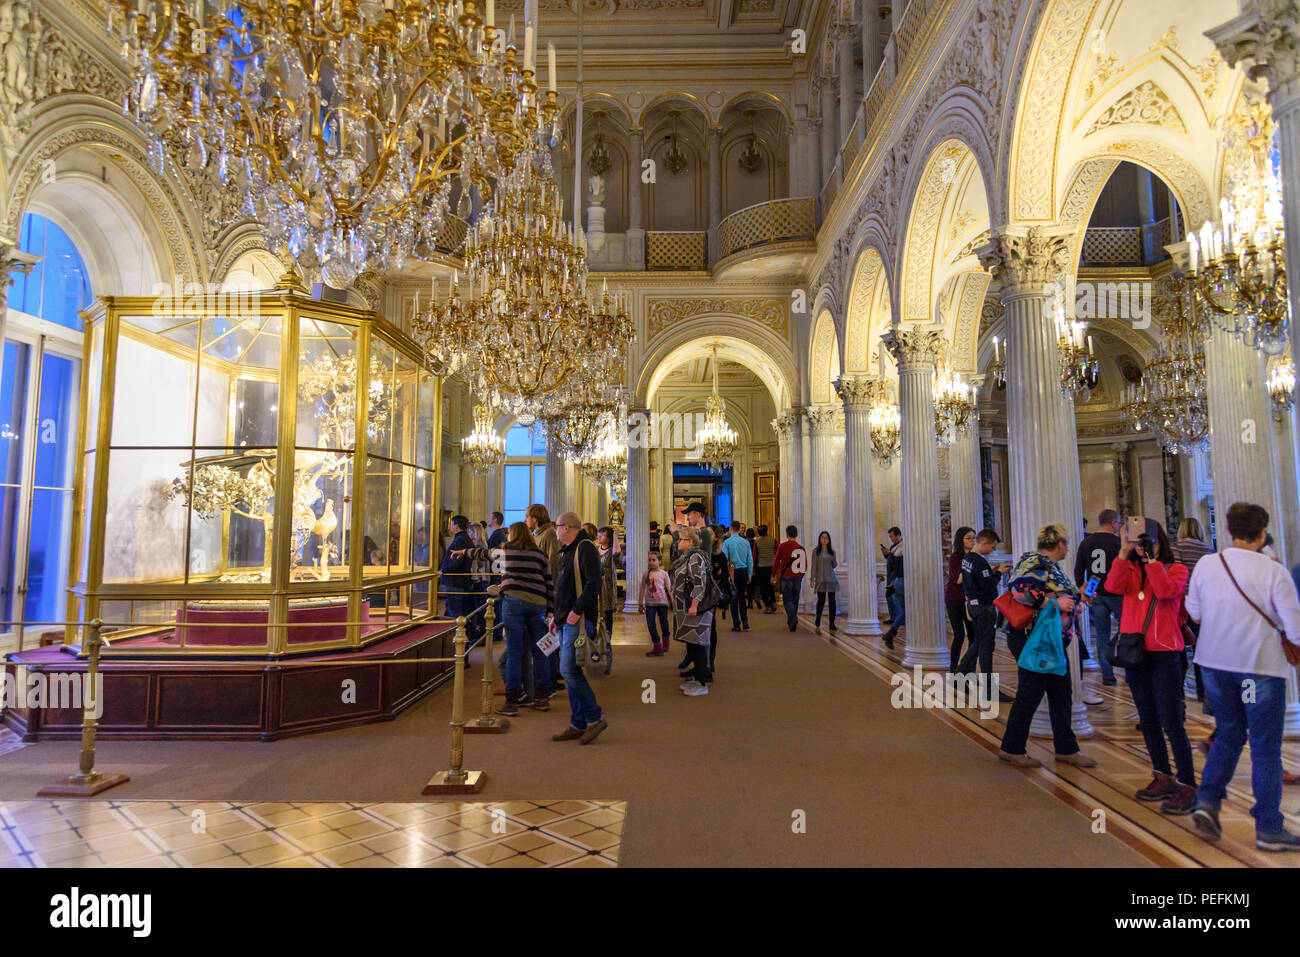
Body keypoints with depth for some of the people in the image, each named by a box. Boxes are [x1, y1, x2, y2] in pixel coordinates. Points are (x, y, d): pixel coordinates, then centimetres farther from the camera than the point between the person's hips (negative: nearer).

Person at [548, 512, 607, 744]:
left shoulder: (585, 548, -11)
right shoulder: (568, 551, 20)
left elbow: (593, 583, -21)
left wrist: (577, 611, -22)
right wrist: (557, 615, 19)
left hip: (578, 620, -10)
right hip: (567, 621, 10)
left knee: (569, 670, -13)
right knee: (570, 672, 10)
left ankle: (595, 718, -1)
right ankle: (578, 725, 16)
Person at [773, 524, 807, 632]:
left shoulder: (782, 546, -6)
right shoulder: (801, 548, 0)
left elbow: (776, 562, -3)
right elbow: (805, 566, 5)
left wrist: (773, 575, 8)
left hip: (786, 577, -3)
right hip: (798, 578, 3)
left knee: (787, 600, 0)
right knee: (795, 600, 14)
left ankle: (793, 619, -19)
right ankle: (791, 621, 21)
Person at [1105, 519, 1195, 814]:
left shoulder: (1176, 569, 1)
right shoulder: (1130, 570, 9)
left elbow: (1166, 590, -20)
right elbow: (1113, 587, -11)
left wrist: (1152, 558, -15)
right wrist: (1124, 551, -12)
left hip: (1165, 654, -5)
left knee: (1171, 721, -6)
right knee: (1148, 720, 13)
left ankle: (1187, 786, 3)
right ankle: (1164, 778, 25)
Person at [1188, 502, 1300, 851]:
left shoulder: (1206, 565, -5)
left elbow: (1194, 612, 6)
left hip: (1214, 662, 4)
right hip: (1260, 665, -3)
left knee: (1228, 734, 20)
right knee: (1265, 748, 8)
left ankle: (1207, 802, 10)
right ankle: (1269, 829, 16)